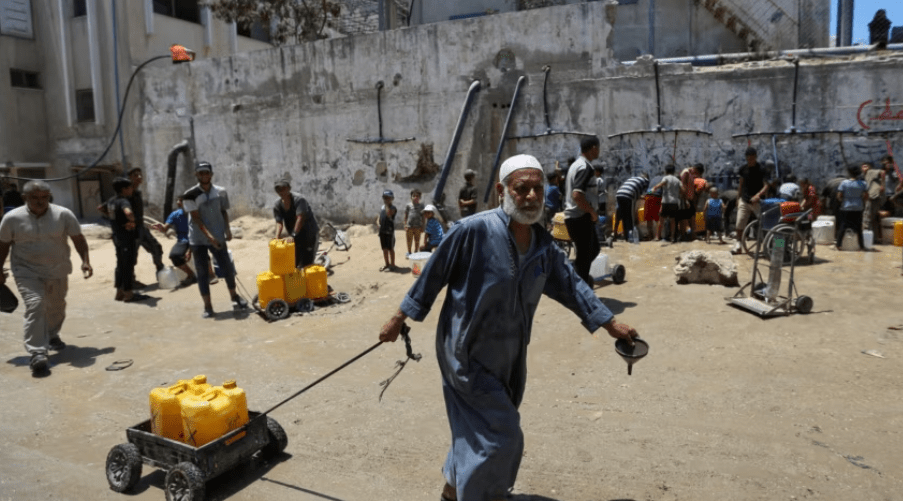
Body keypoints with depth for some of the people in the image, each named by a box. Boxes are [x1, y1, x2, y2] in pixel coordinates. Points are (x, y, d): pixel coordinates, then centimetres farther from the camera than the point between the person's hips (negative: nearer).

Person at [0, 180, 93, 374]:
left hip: (58, 271, 3)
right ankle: (37, 353, -17)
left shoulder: (63, 215, -8)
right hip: (27, 273, -2)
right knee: (35, 306, -17)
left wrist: (85, 261, -13)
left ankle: (52, 336, 46)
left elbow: (78, 239, -3)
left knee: (57, 307, 18)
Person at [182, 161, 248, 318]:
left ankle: (234, 296, 26)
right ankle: (207, 306, 9)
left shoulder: (220, 192, 1)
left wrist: (227, 229, -3)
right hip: (198, 239, -2)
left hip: (218, 237, 2)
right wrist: (208, 235, -23)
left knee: (227, 268, 4)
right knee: (202, 273, 1)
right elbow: (196, 218, -14)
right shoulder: (190, 195, -10)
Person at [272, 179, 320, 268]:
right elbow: (279, 222, -8)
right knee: (293, 262, 6)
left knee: (306, 262, -9)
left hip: (309, 233, -6)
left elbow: (300, 218, -28)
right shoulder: (277, 205, -3)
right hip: (294, 235, 6)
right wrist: (277, 238, -24)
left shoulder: (298, 199, -21)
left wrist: (293, 235, -34)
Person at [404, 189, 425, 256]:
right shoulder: (408, 205, 1)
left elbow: (422, 217, 9)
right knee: (409, 240, 7)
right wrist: (405, 225, -1)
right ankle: (409, 252, 21)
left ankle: (416, 252, 21)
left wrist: (422, 226, 5)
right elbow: (406, 216, 4)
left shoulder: (421, 206, 6)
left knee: (417, 240, 8)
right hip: (409, 226, -1)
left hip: (418, 226, 1)